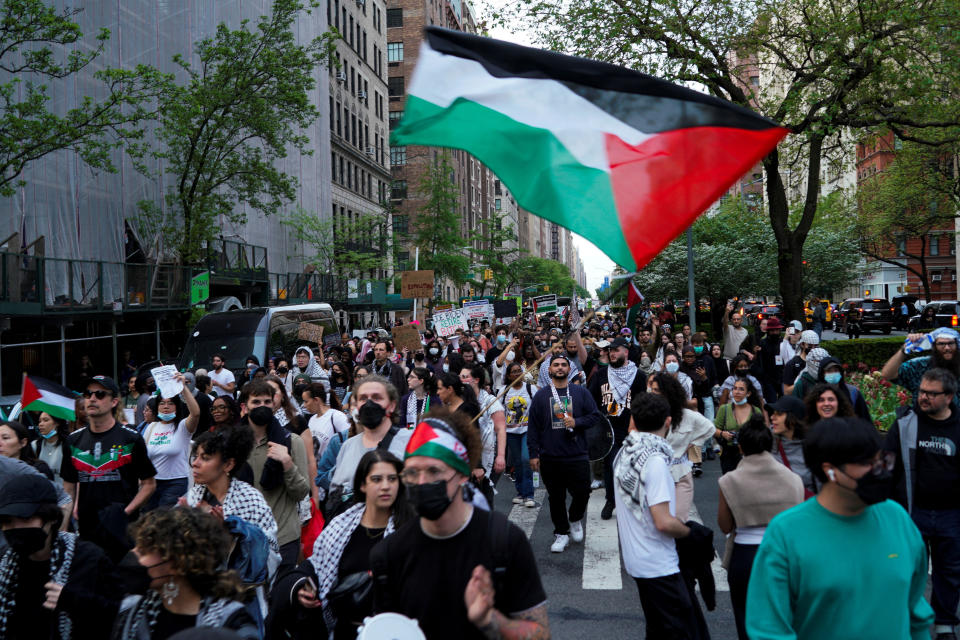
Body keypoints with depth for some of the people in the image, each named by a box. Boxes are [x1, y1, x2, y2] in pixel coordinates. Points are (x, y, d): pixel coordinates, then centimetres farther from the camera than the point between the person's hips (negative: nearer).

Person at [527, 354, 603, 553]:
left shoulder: (581, 392, 6)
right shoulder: (541, 395, 6)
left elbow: (595, 415, 6)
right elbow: (533, 427, 4)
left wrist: (577, 422, -12)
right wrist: (534, 453, -1)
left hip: (577, 455, 0)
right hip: (549, 457, 1)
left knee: (582, 492, -1)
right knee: (556, 497, 7)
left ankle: (575, 519, 29)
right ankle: (561, 533, 22)